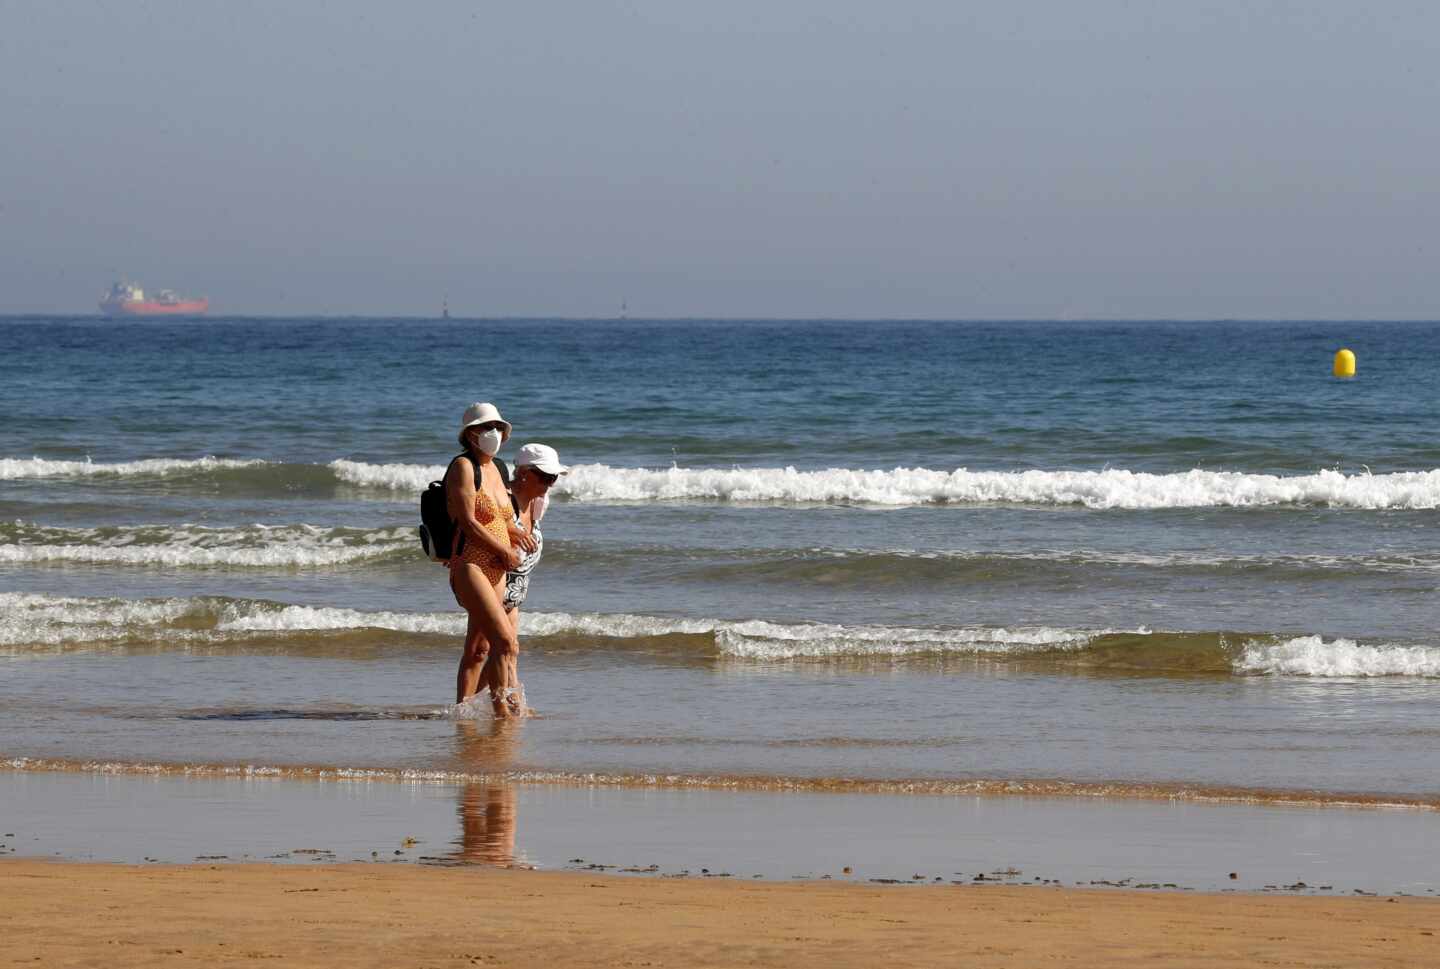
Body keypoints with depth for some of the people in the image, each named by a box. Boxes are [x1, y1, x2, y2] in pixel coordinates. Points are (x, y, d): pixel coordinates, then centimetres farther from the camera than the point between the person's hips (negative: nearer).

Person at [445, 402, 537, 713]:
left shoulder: (493, 469, 17)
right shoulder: (463, 466, -8)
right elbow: (468, 523, -16)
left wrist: (517, 532, 7)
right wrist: (505, 551, -9)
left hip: (495, 571, 9)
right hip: (469, 567, -9)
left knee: (478, 650, 12)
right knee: (506, 642, -20)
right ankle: (502, 704, -18)